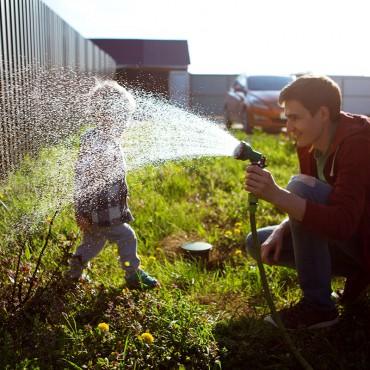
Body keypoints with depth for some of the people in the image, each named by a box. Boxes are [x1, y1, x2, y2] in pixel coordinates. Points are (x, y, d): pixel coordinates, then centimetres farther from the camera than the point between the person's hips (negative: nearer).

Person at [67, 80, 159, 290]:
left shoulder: (109, 140, 8)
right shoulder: (94, 143, -24)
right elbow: (82, 178, -23)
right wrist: (82, 212, -21)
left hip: (108, 208, 10)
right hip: (99, 211, -10)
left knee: (94, 241, 22)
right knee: (127, 237, -1)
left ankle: (74, 272, 38)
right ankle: (134, 276, 14)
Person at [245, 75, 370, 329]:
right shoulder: (309, 145, 0)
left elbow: (343, 223, -35)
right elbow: (311, 208, 9)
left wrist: (276, 195, -44)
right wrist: (282, 230, -11)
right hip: (349, 240, 8)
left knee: (300, 187, -28)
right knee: (257, 243, 1)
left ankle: (318, 306, -18)